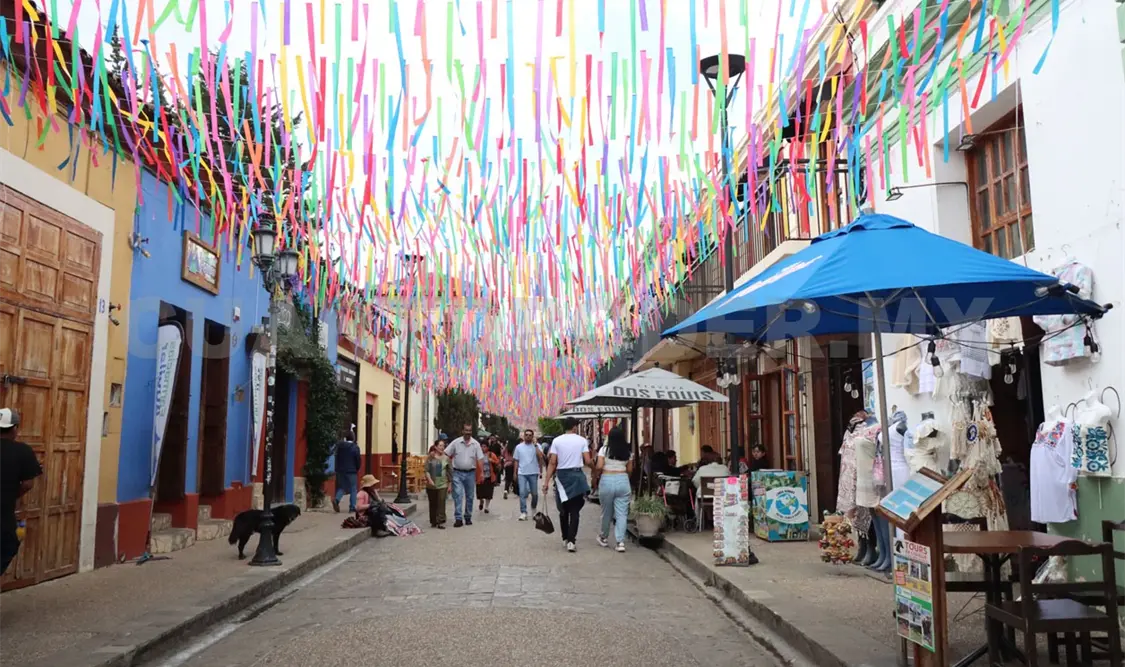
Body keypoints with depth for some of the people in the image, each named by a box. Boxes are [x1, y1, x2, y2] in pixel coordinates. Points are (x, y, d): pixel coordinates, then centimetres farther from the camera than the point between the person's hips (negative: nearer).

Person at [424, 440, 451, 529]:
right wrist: (429, 480, -18)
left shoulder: (446, 458, 2)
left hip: (442, 485, 0)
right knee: (433, 504, 8)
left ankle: (440, 522, -6)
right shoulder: (430, 457, -1)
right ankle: (433, 521, 20)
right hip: (431, 485, 0)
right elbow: (426, 470, -4)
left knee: (441, 503, -9)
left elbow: (449, 472, 7)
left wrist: (449, 484, 8)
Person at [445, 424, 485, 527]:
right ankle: (458, 518, -11)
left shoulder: (476, 444, 0)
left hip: (470, 473, 2)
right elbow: (446, 455, 0)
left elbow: (480, 459, 0)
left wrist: (482, 472, -7)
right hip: (458, 473, -2)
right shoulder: (456, 442, -2)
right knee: (458, 495, -10)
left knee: (470, 496, 10)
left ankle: (468, 517, 22)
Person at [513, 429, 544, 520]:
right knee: (522, 493, -7)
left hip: (533, 473, -1)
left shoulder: (536, 446, 0)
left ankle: (533, 508, 32)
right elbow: (516, 461, 11)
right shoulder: (519, 447, 6)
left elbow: (541, 456, -17)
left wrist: (535, 444, -17)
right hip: (522, 473, 1)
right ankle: (523, 513, -6)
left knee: (534, 493, 7)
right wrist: (515, 473, 8)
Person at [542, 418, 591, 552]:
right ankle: (571, 540, -9)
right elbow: (587, 462, -7)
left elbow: (552, 462, -6)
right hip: (577, 475, -1)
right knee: (574, 511, 1)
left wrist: (546, 481, -5)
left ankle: (566, 538, 27)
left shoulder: (556, 441, 0)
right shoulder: (582, 440, -2)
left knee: (564, 510, 16)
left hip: (561, 476, 1)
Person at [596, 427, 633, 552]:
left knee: (606, 512, 13)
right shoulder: (628, 451, 5)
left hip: (607, 481, -1)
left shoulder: (604, 449, -4)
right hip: (623, 481, 1)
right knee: (622, 513, 2)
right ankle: (620, 541, -6)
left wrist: (598, 472, 11)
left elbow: (599, 467, -10)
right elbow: (630, 470, 9)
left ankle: (604, 538, 31)